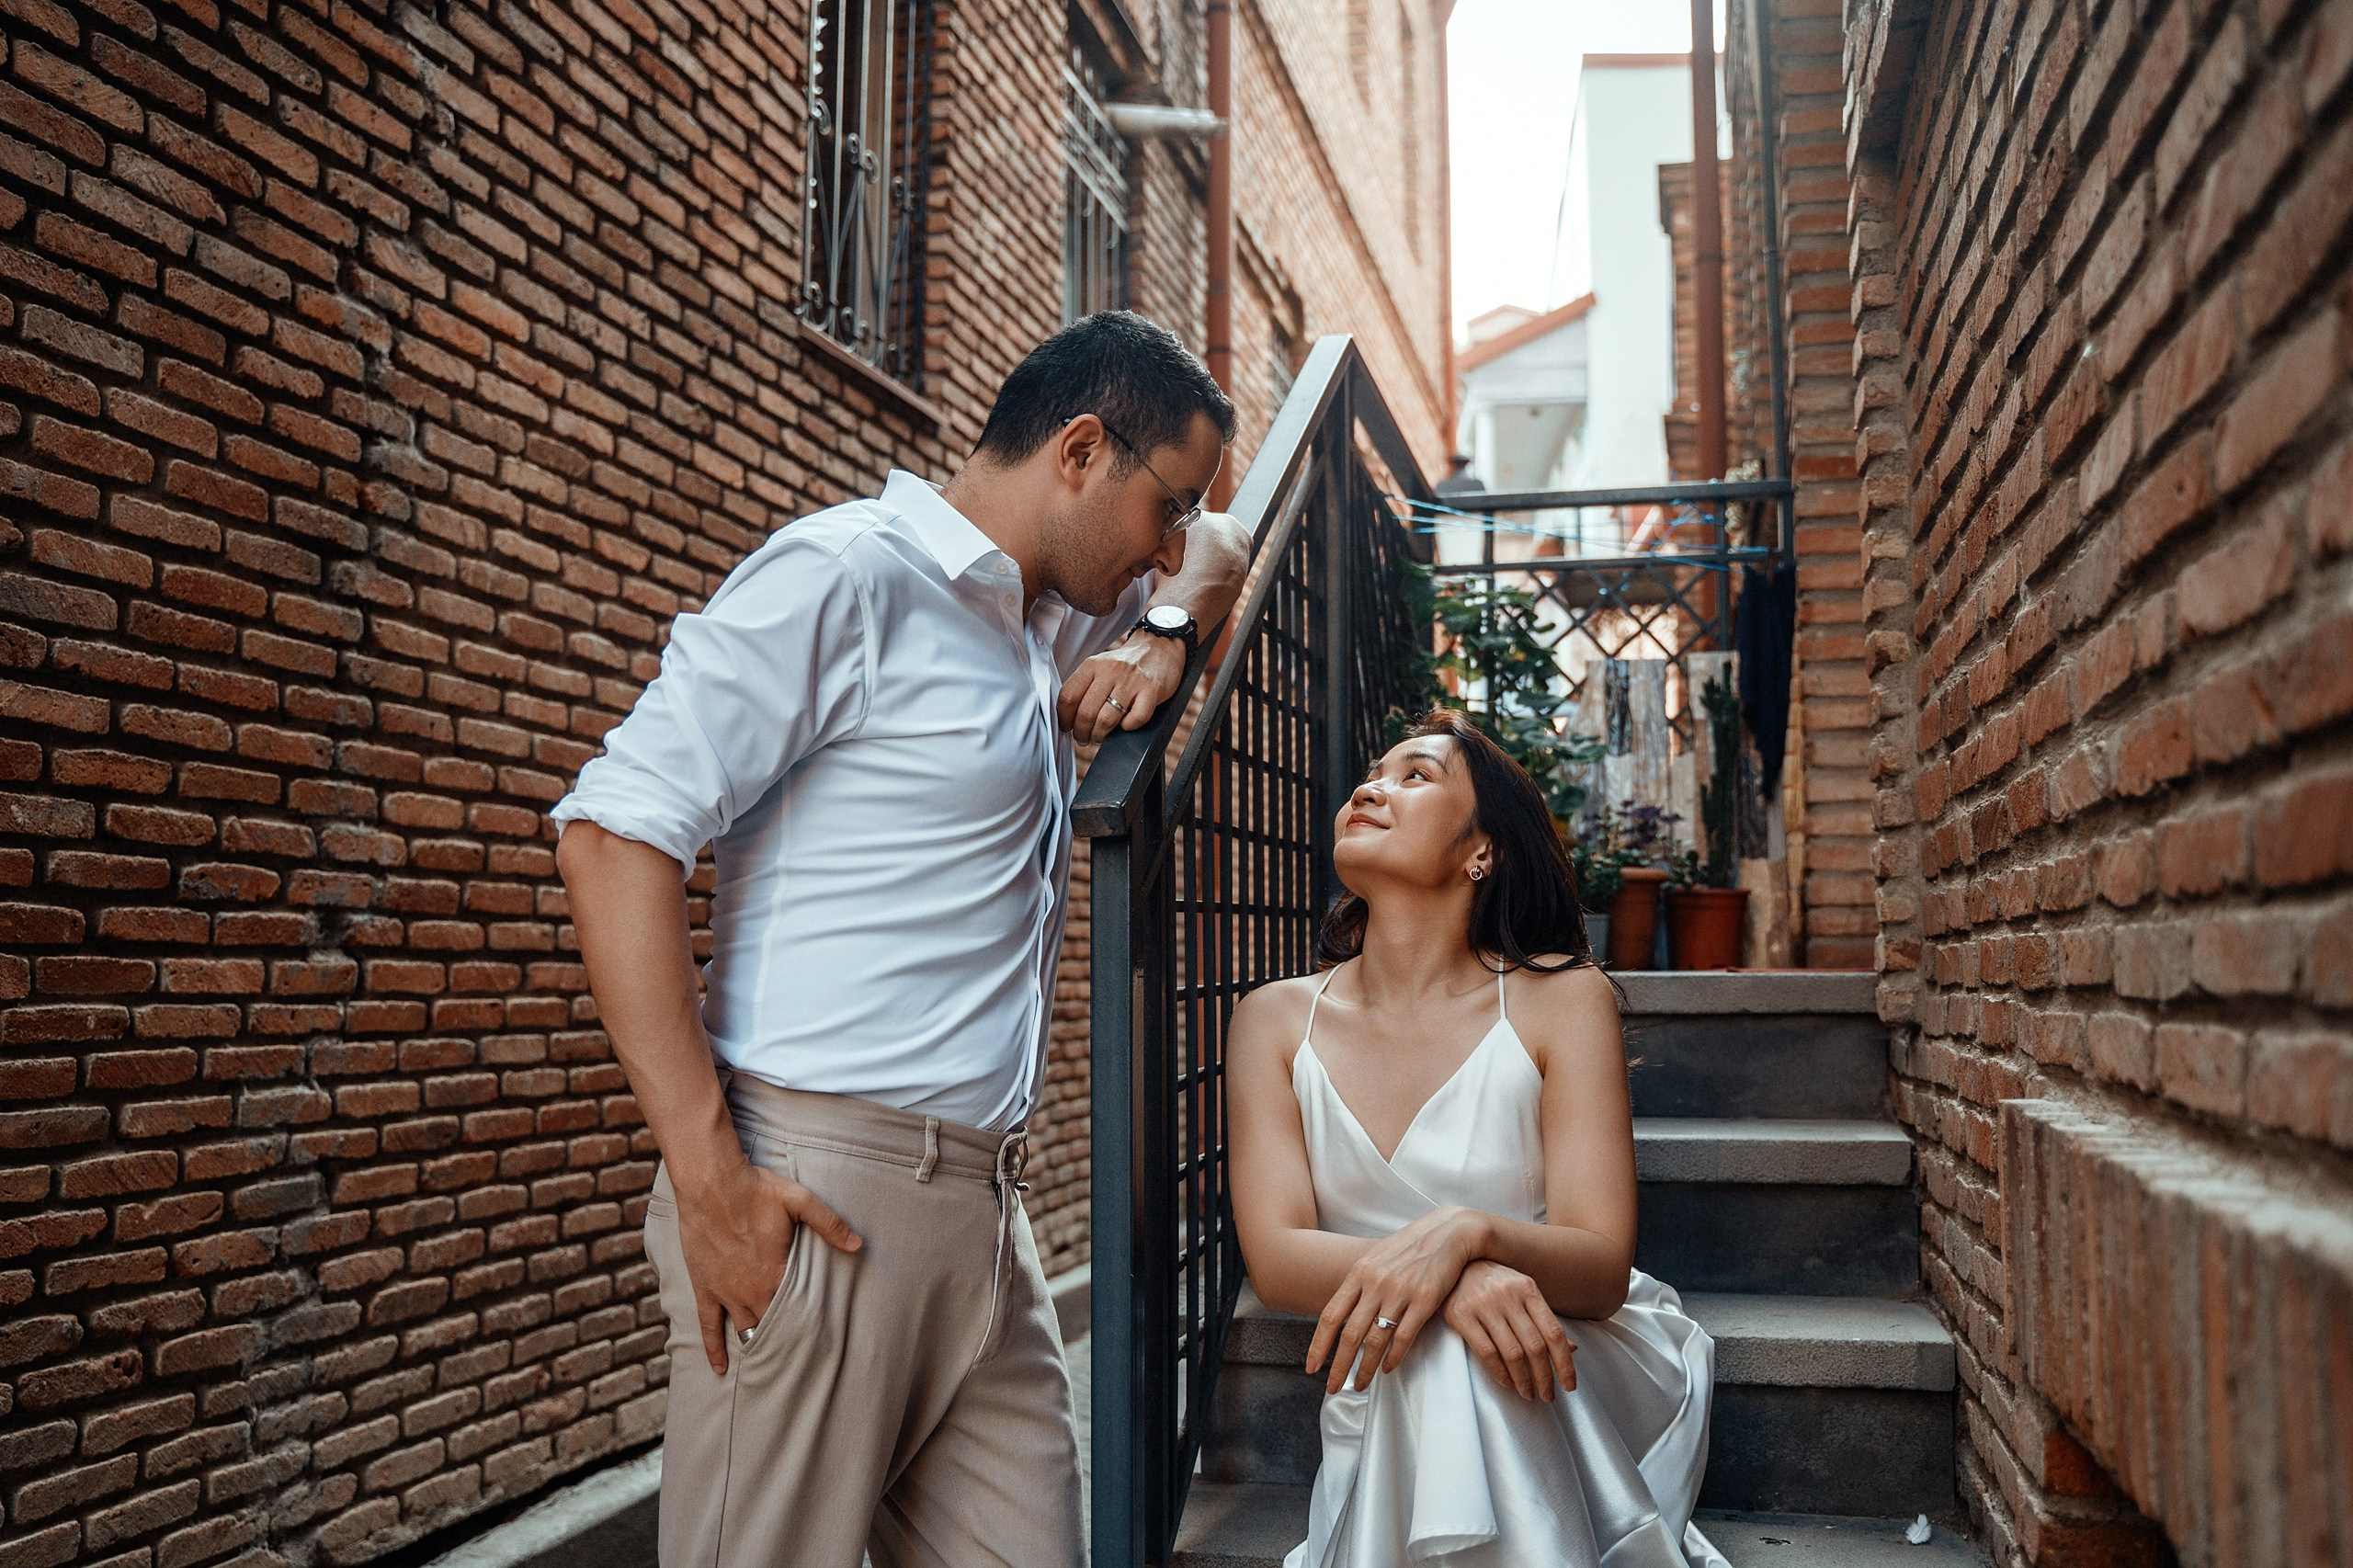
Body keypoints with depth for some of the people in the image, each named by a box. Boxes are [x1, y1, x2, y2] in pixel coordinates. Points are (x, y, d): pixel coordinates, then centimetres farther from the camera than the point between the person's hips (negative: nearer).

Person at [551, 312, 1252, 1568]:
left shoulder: (1051, 617, 17)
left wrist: (1164, 629, 10)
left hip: (982, 1202, 8)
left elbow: (1220, 549, 36)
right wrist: (707, 1176, -20)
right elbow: (616, 830, -15)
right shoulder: (850, 572, -8)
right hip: (817, 1200, -8)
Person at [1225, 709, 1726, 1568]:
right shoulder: (1277, 1018, -2)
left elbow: (1604, 1268, -14)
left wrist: (1468, 1232, -37)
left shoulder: (1562, 1000, -9)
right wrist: (1451, 1278, -31)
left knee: (1455, 1364, -34)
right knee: (1434, 1347, -32)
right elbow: (1274, 1259, -11)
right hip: (1385, 1403, 2)